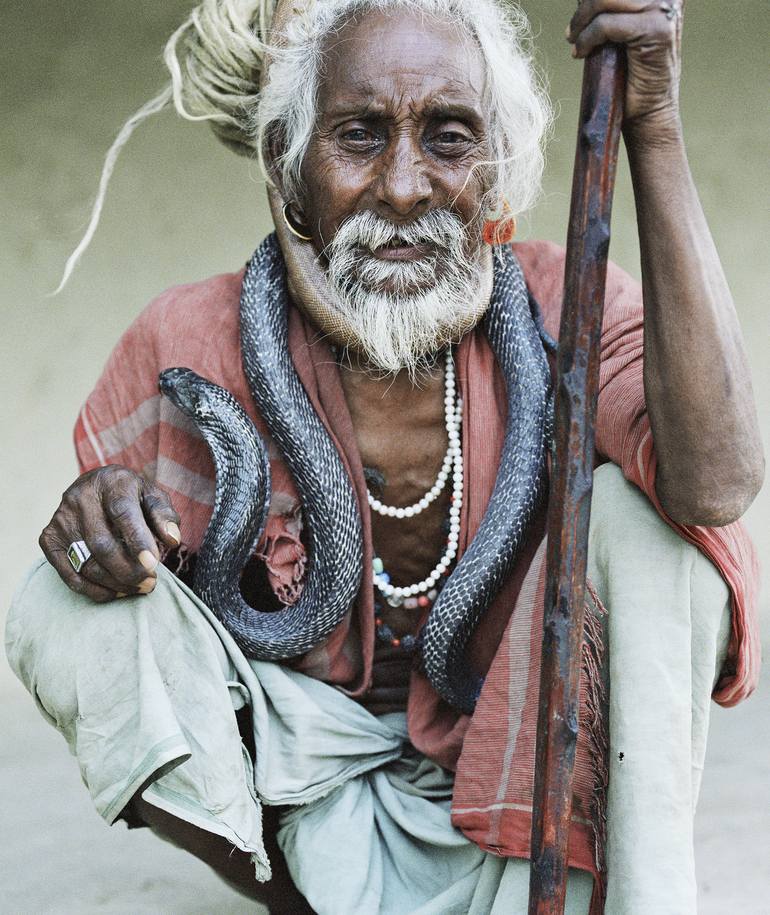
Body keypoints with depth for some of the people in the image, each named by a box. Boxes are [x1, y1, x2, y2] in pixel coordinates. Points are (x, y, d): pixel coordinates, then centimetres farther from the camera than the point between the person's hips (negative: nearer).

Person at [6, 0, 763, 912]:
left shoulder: (560, 310, -16)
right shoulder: (193, 343, -13)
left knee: (635, 502, -24)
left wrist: (652, 128, -38)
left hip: (508, 746, -1)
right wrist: (99, 522, -28)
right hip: (312, 760, 2)